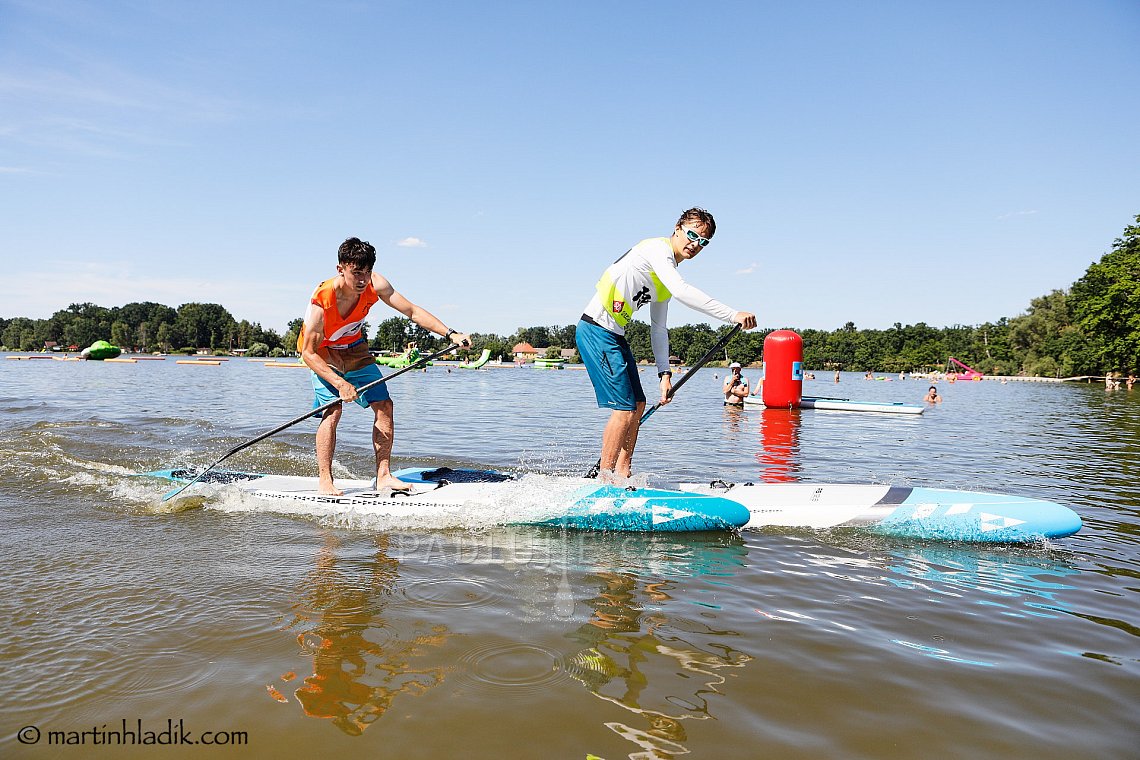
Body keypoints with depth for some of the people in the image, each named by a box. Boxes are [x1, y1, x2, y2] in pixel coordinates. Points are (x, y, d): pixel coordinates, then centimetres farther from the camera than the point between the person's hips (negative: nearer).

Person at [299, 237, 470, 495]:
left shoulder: (374, 284, -23)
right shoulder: (321, 301, -34)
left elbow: (412, 311, -18)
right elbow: (309, 353, -28)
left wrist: (450, 334, -27)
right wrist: (340, 383, -37)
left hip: (354, 348, 5)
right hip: (321, 352, -5)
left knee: (384, 405, -4)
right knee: (333, 409, -22)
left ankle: (383, 476, 1)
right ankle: (325, 482, -12)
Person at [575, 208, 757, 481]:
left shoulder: (668, 273, 17)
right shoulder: (656, 248, -12)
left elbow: (658, 328, 18)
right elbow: (682, 292, -28)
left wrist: (664, 373, 10)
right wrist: (732, 315, -29)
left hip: (614, 335, 10)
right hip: (596, 332, -10)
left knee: (638, 404, 14)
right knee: (624, 409, -11)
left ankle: (622, 474, 22)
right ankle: (605, 480, 0)